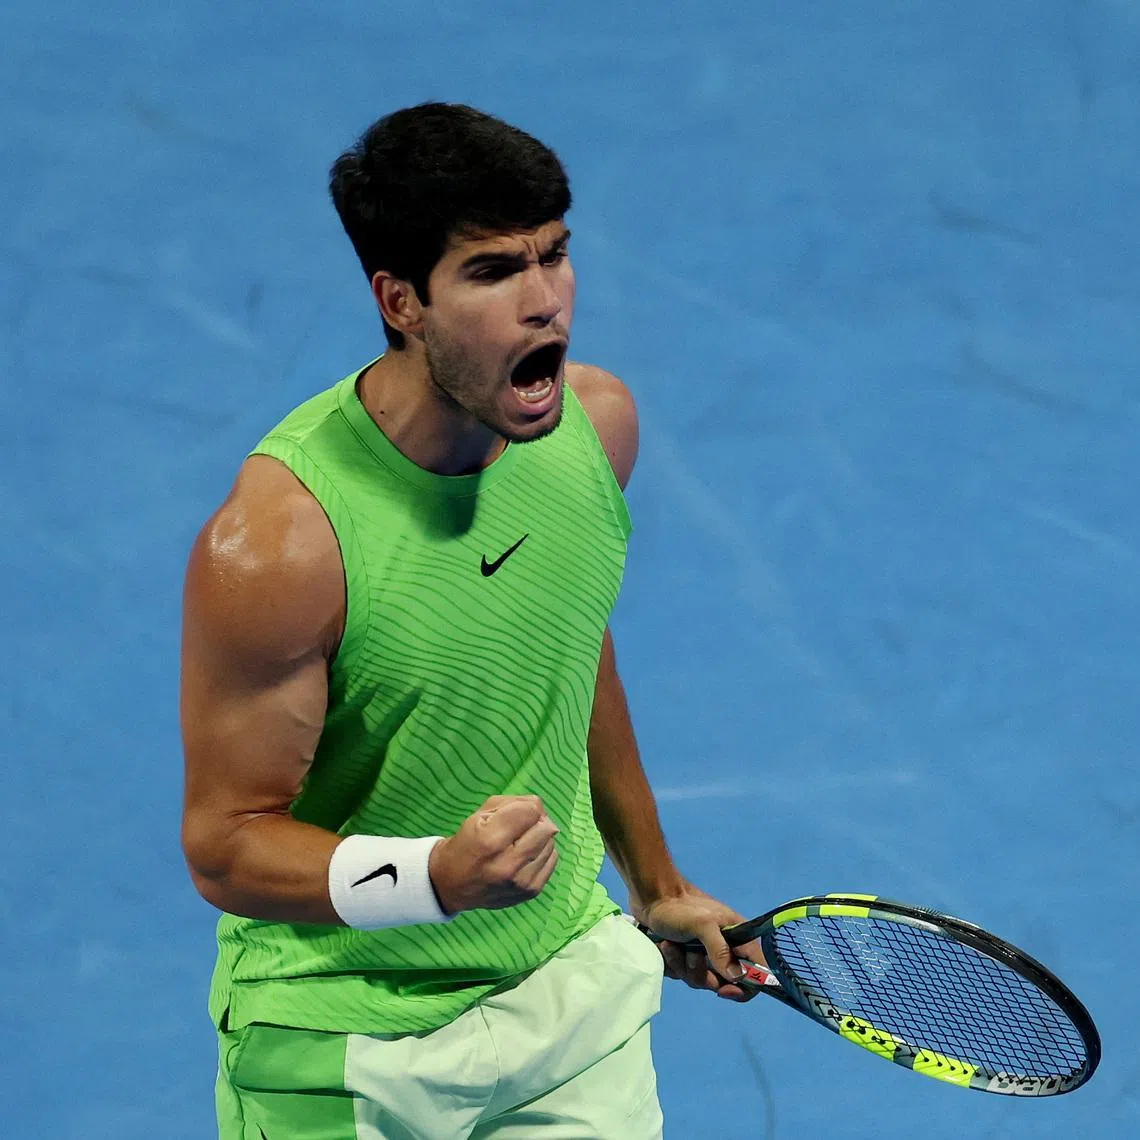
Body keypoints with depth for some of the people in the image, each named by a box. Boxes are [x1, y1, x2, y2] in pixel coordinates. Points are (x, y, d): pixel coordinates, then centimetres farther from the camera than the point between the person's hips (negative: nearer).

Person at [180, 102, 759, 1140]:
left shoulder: (598, 421, -7)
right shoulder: (276, 539, -26)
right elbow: (226, 843, -19)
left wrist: (655, 885, 20)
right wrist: (438, 878, -35)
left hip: (575, 988, 5)